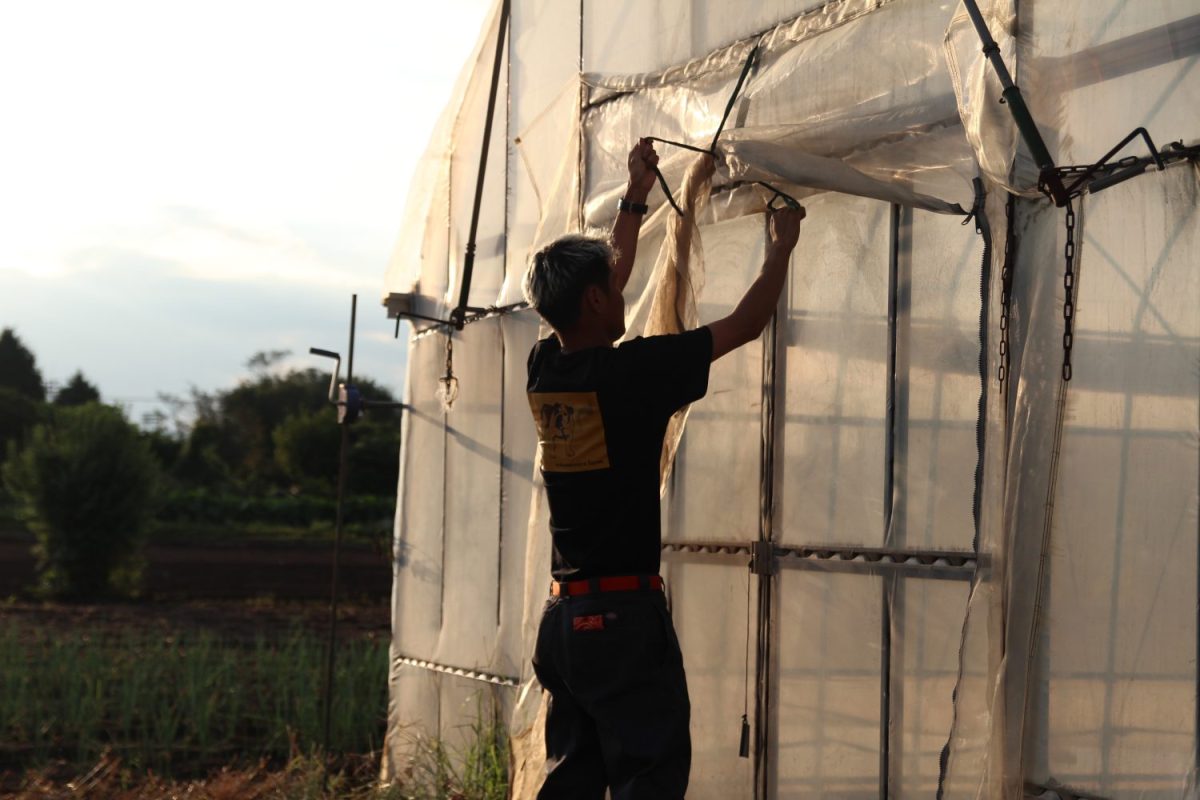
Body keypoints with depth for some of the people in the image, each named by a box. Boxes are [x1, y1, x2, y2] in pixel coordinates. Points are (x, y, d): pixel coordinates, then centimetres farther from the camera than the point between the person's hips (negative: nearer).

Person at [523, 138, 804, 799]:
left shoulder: (543, 369, 4)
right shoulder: (631, 371, -15)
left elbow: (607, 275, 23)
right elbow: (745, 324, -4)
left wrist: (637, 194, 33)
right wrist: (781, 247, 12)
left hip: (563, 615, 7)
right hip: (624, 614, -7)